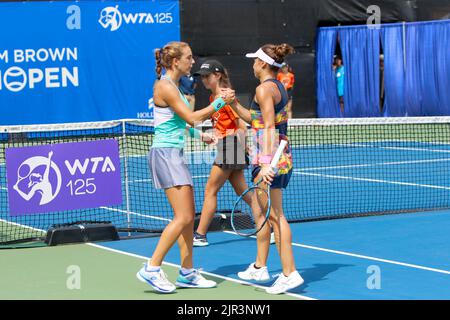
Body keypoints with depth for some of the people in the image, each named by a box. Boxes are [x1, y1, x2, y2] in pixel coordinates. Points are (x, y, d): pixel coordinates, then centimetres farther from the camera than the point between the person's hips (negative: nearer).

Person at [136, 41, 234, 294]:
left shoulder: (174, 86, 16)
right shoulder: (165, 86, -14)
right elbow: (191, 118, -15)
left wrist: (200, 135, 19)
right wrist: (219, 102, -8)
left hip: (175, 154, 10)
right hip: (165, 154, -10)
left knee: (189, 216, 8)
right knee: (183, 217, -13)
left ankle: (187, 273, 13)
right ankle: (152, 269, -9)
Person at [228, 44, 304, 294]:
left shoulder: (264, 88, -13)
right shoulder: (279, 87, 15)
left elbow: (269, 128, -21)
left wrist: (266, 163, -26)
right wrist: (233, 103, 19)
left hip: (270, 160, -10)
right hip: (281, 158, 10)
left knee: (275, 216, -8)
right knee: (260, 213, 18)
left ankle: (290, 273, -9)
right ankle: (260, 268, 28)